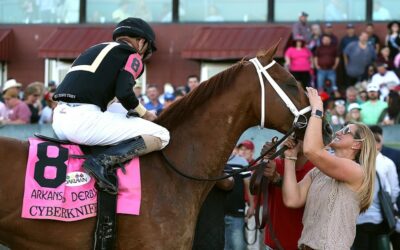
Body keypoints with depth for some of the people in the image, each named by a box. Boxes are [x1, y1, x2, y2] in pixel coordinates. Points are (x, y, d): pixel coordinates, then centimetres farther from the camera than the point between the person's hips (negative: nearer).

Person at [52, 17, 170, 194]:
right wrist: (144, 114, 9)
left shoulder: (96, 50, 30)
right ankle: (101, 162, -20)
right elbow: (124, 93, -10)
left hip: (59, 119, 9)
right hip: (84, 118, -9)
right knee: (160, 136, -5)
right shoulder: (133, 55, 7)